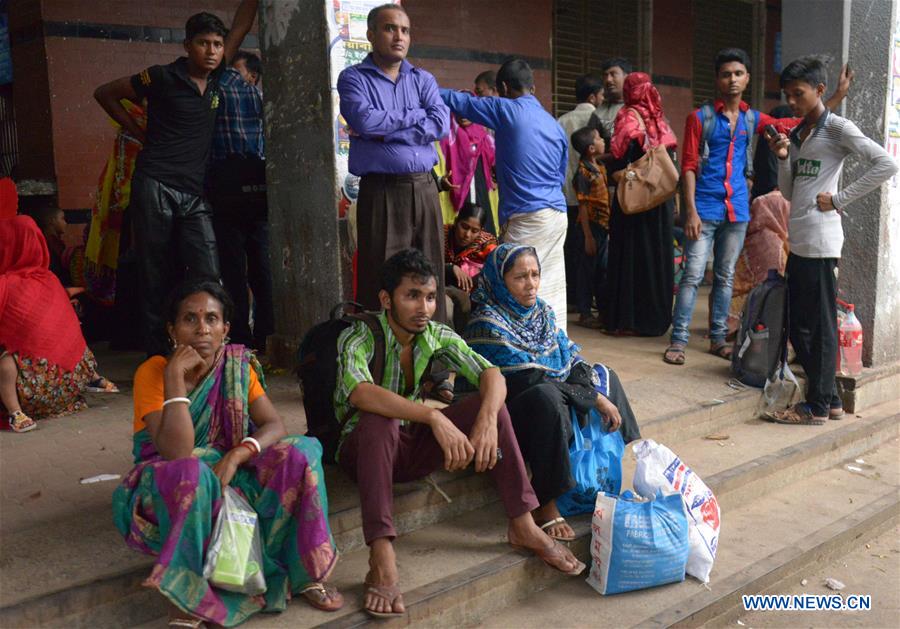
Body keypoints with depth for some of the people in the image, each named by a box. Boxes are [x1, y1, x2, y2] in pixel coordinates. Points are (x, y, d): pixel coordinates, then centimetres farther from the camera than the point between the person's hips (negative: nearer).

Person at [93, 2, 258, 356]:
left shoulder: (215, 76, 9)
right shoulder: (163, 77, -3)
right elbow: (105, 94, 8)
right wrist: (140, 132, 6)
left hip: (193, 194, 4)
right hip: (155, 188, -4)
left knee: (207, 277, -7)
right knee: (157, 277, 0)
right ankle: (158, 357, 6)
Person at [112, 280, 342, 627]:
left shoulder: (237, 366, -3)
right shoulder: (153, 372, -16)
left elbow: (275, 425, -10)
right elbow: (177, 453, -27)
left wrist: (236, 456, -29)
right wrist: (175, 375, -29)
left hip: (228, 473, 4)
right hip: (168, 487, -4)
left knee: (300, 452, -20)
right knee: (193, 474, -38)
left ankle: (305, 572, -8)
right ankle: (186, 598, -22)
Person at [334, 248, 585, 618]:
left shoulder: (437, 335, -3)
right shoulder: (358, 338, -20)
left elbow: (491, 374, -11)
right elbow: (358, 392, -40)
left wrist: (487, 418, -32)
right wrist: (433, 417, -47)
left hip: (409, 447, 5)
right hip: (363, 448, -5)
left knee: (490, 404, -13)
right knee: (379, 420, -38)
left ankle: (523, 526, -8)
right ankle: (381, 560, -40)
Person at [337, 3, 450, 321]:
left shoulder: (423, 79, 15)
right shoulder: (353, 78, 6)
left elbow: (442, 124, -2)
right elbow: (364, 120, -14)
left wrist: (384, 132, -8)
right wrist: (415, 116, -2)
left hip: (424, 188, 4)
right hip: (381, 191, -3)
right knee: (380, 281, -4)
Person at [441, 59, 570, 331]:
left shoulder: (507, 110, -2)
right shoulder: (555, 125, 17)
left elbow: (459, 101, 2)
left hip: (527, 217, -7)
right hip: (558, 215, 7)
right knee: (551, 288, 10)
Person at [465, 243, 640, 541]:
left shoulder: (540, 310, 5)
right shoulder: (488, 324, -21)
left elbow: (572, 357, 8)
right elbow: (532, 381, -24)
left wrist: (591, 387, -14)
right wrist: (594, 399, -21)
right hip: (510, 414, -9)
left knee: (603, 376, 8)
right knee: (546, 397, -36)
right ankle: (544, 506, -26)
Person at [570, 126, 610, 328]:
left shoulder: (601, 167, 9)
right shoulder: (583, 173, -16)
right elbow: (583, 206, -17)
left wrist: (608, 227, 15)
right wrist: (587, 236, -18)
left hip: (603, 226, 8)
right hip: (590, 227, -8)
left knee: (602, 270, 15)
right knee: (586, 270, 2)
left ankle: (604, 309, 26)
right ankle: (585, 313, 11)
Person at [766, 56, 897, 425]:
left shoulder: (837, 128, -5)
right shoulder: (796, 135, 17)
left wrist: (840, 198, -13)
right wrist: (783, 159, 3)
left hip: (820, 241, -8)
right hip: (798, 242, 8)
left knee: (820, 325, -2)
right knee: (798, 326, 11)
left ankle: (817, 405, 7)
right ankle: (829, 398, 21)